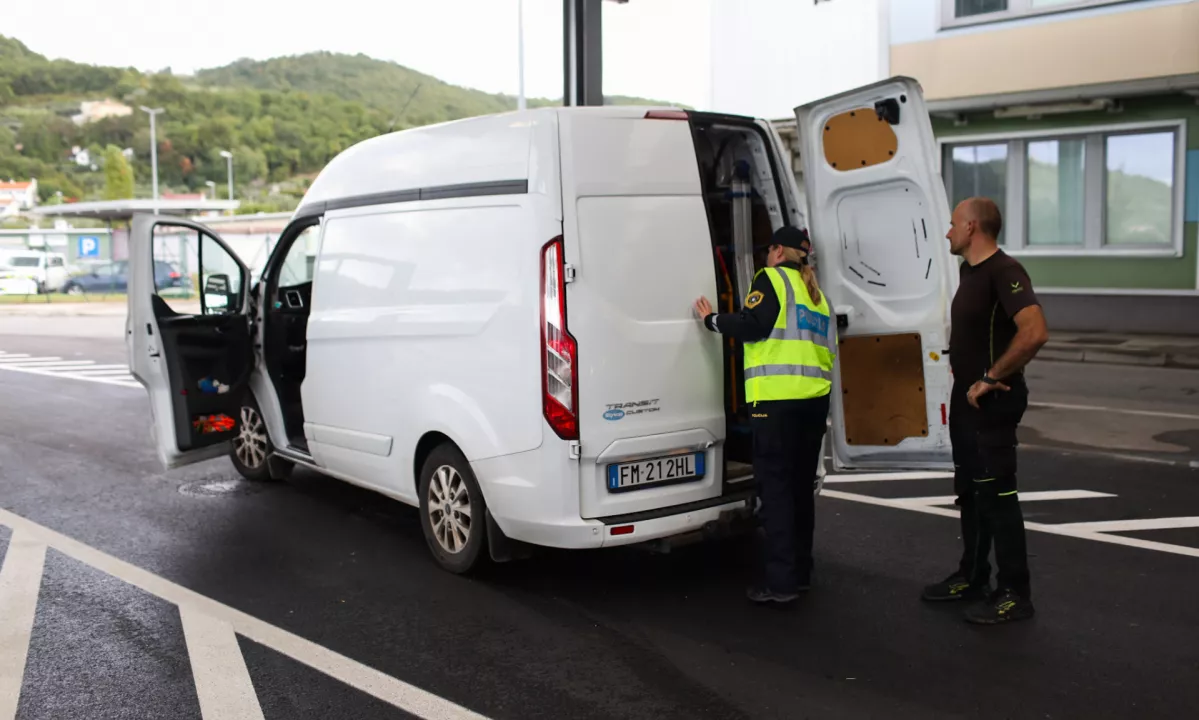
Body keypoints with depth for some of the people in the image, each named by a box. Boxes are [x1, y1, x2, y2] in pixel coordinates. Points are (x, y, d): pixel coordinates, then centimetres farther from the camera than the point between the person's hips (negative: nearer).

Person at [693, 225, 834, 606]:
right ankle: (800, 571, 21)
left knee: (776, 487, -6)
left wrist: (712, 320, 1)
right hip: (815, 397, 8)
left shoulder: (772, 278, -1)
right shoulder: (817, 292, 22)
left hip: (777, 397, -8)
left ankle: (780, 580, -8)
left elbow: (752, 325, -12)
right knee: (800, 486, 14)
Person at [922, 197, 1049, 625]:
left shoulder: (1004, 271, -18)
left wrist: (991, 378, -23)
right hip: (966, 399, 10)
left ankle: (1015, 594, 5)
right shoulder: (969, 271, 12)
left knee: (997, 496, -4)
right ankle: (972, 578, 27)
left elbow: (1035, 332, -31)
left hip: (992, 401, -10)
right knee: (969, 492, 16)